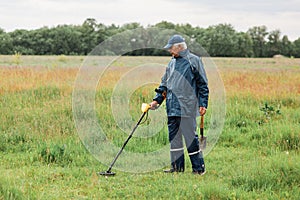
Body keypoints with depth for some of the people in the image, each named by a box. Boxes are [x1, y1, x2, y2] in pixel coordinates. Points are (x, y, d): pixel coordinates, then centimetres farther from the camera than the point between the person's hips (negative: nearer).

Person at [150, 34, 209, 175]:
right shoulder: (172, 63, 17)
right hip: (172, 108, 7)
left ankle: (199, 167, 3)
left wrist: (203, 104, -8)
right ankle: (177, 167, 16)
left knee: (190, 137, -5)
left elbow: (203, 84, -3)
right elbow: (164, 84, 22)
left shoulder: (194, 61, -2)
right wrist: (157, 100, 11)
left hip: (187, 108, -7)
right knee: (174, 137, 8)